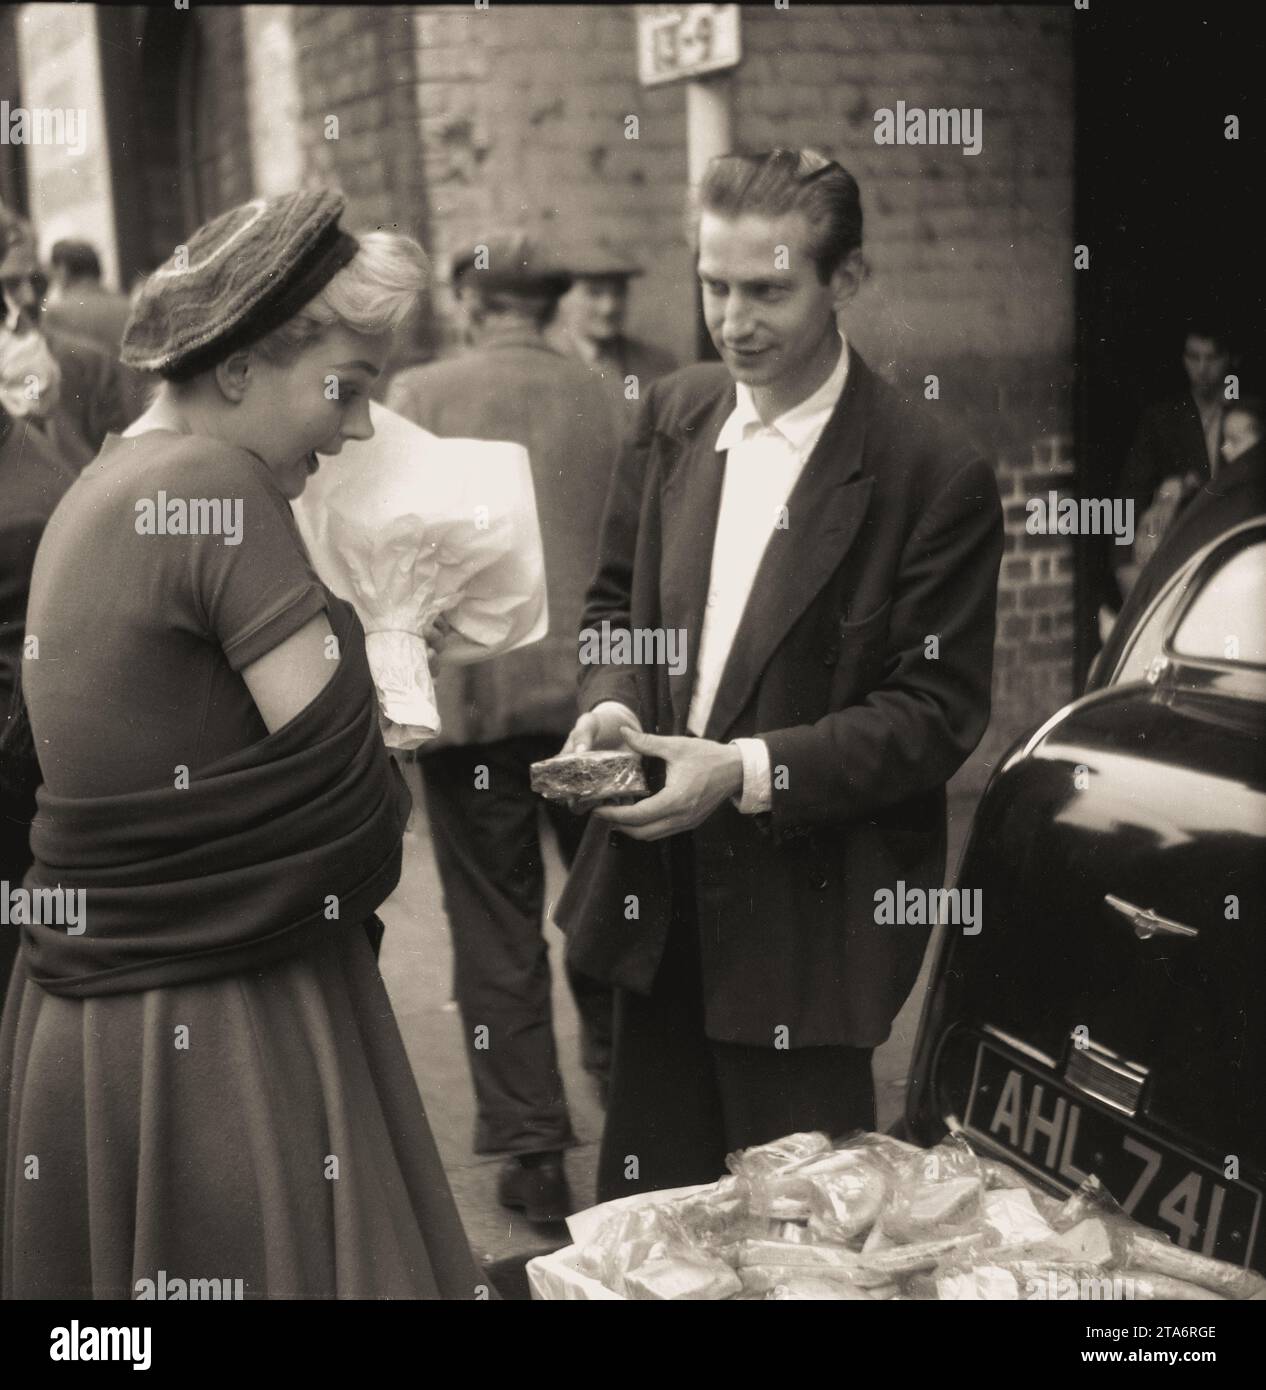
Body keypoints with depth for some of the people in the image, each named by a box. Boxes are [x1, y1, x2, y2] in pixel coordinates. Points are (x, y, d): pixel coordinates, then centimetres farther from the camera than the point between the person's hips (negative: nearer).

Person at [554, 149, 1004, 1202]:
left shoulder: (933, 474, -13)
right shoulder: (673, 416, 5)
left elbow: (937, 715, -13)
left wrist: (749, 771, -22)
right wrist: (612, 706, -7)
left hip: (806, 925, -5)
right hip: (659, 901, 5)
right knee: (641, 1218, 16)